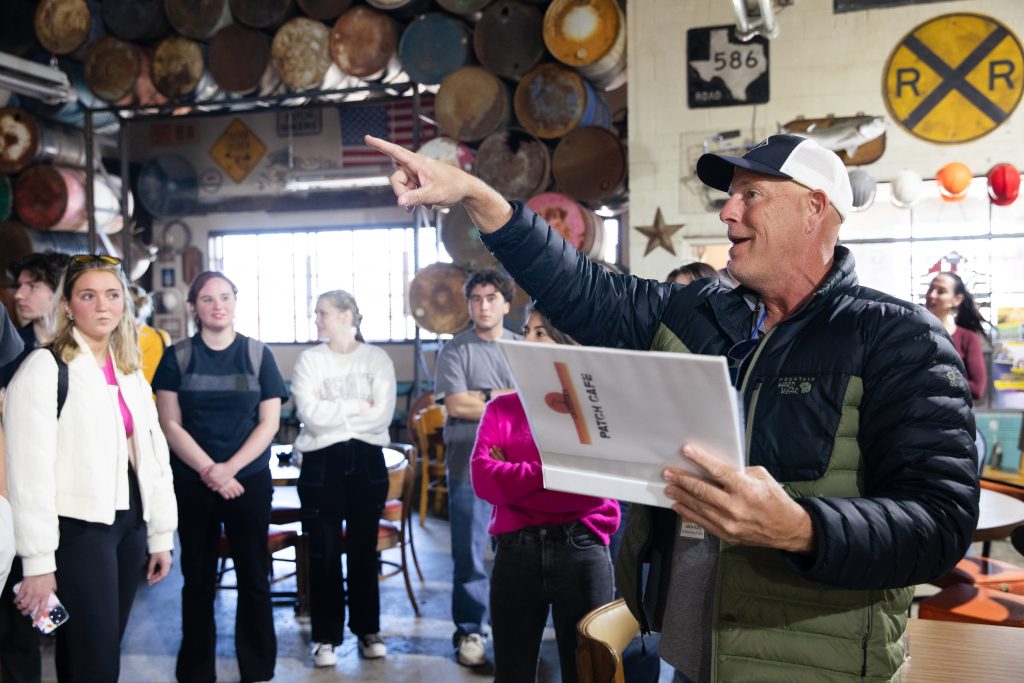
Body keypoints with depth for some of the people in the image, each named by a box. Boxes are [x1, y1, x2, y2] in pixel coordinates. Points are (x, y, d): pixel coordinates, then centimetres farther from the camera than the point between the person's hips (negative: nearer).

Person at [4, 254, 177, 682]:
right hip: (78, 528, -7)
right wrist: (38, 561, -17)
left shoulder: (130, 369, 13)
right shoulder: (45, 367, -10)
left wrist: (161, 535, 12)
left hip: (130, 523, 7)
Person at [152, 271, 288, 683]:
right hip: (191, 482, 0)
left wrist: (229, 469, -11)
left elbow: (269, 422, -1)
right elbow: (170, 424, -2)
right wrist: (208, 470, -13)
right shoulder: (177, 357, 3)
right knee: (198, 577, 8)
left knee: (254, 576, 5)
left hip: (249, 479, 0)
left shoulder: (258, 355, 2)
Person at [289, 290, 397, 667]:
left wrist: (332, 413, -9)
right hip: (322, 463, 0)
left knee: (364, 549, 10)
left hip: (366, 461, 0)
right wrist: (357, 406, -9)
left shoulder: (377, 359, 1)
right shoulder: (309, 360, 1)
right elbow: (310, 416, -11)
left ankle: (368, 629, 23)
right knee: (324, 551, 3)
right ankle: (327, 635, 14)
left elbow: (383, 415, -10)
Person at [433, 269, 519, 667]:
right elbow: (456, 406, -11)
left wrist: (485, 397, -9)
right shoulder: (455, 350, 0)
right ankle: (469, 632, 15)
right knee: (469, 555, 4)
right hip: (471, 466, -2)